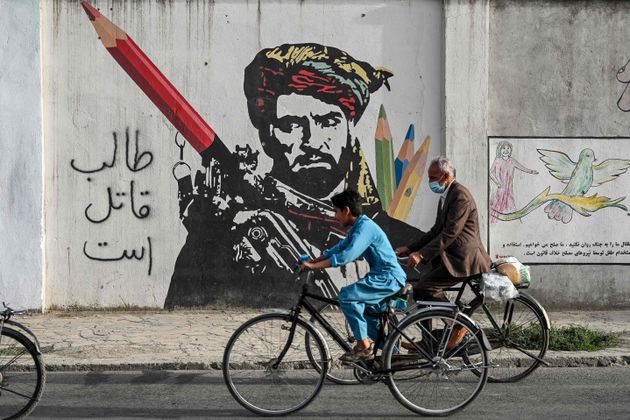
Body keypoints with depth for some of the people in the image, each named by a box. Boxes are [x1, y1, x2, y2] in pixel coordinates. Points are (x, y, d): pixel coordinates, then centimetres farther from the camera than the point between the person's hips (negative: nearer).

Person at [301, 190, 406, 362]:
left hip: (389, 277, -11)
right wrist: (311, 261, 6)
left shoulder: (365, 227, -19)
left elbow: (347, 256, -29)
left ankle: (364, 346, -15)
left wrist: (314, 266, -27)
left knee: (347, 295, -22)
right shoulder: (357, 227, 13)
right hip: (382, 276, 11)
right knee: (361, 309, 21)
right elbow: (338, 249, 16)